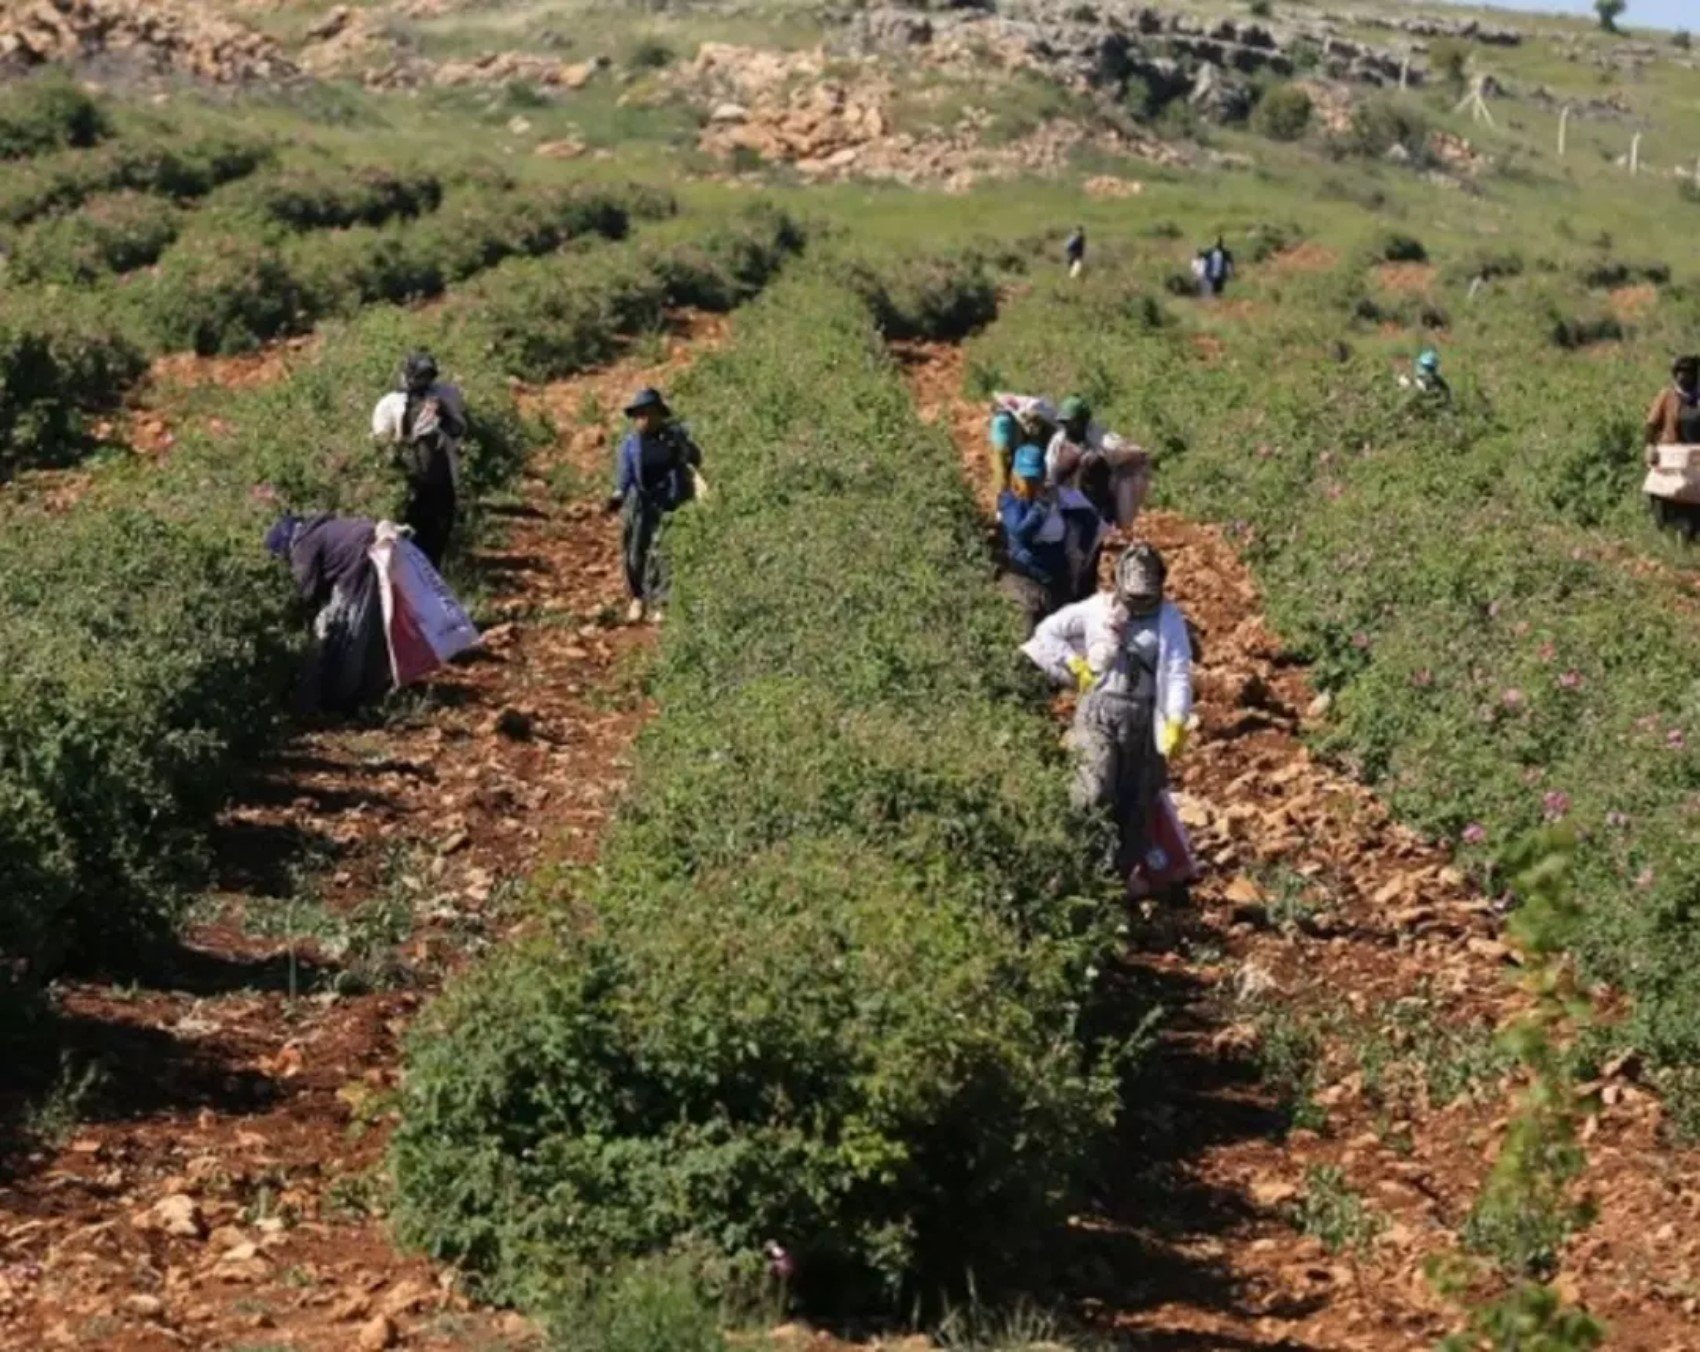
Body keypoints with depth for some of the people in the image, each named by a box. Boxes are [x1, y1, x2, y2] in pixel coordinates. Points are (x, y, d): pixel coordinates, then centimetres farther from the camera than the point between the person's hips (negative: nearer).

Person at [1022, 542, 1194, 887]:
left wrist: (1176, 723, -18)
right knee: (1096, 793, -14)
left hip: (1143, 719, 0)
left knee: (1137, 799, 8)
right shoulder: (1096, 609, 3)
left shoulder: (1168, 619, 0)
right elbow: (1047, 632, 11)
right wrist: (1075, 666, 0)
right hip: (1098, 712, 0)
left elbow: (1178, 674, -8)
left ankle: (1126, 869, 22)